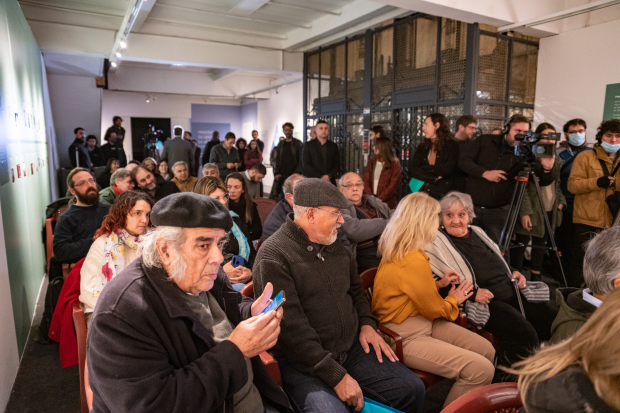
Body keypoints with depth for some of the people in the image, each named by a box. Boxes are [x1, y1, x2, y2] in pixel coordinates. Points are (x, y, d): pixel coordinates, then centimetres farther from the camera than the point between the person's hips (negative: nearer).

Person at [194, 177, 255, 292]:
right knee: (240, 288, -38)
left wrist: (250, 272, -1)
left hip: (243, 280, 5)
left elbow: (252, 253, 21)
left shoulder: (236, 221, 22)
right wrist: (221, 271, -12)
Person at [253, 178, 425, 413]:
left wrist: (367, 324, 5)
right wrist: (337, 377, -20)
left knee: (412, 389, -1)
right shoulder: (274, 256, -16)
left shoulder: (335, 247, 11)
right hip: (301, 361, -7)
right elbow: (290, 328, -20)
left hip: (352, 349, 7)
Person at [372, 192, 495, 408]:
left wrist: (438, 284, 10)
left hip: (423, 323, 10)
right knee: (481, 369, -17)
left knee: (486, 350, 7)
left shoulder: (397, 251, 2)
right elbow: (435, 310, -13)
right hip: (405, 338, -10)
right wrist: (454, 299, 6)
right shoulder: (414, 261, -26)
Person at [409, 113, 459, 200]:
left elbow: (448, 169, -9)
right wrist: (434, 178, -9)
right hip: (421, 192, 3)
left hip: (442, 194, -3)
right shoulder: (422, 147, 14)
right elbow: (412, 170, 1)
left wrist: (424, 168, 1)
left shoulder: (452, 146, 3)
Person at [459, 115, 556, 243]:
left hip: (499, 210, 0)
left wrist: (547, 169, -25)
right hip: (472, 206, 1)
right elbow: (463, 160, -4)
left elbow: (543, 181, -2)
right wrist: (484, 173, -15)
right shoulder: (485, 141, 2)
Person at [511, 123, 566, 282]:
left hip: (550, 210, 6)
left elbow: (559, 184, 21)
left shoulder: (558, 161, 11)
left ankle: (536, 276, 24)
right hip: (531, 209, -6)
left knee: (540, 243, 13)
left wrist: (561, 201, 5)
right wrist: (525, 212, -18)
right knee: (521, 242, -1)